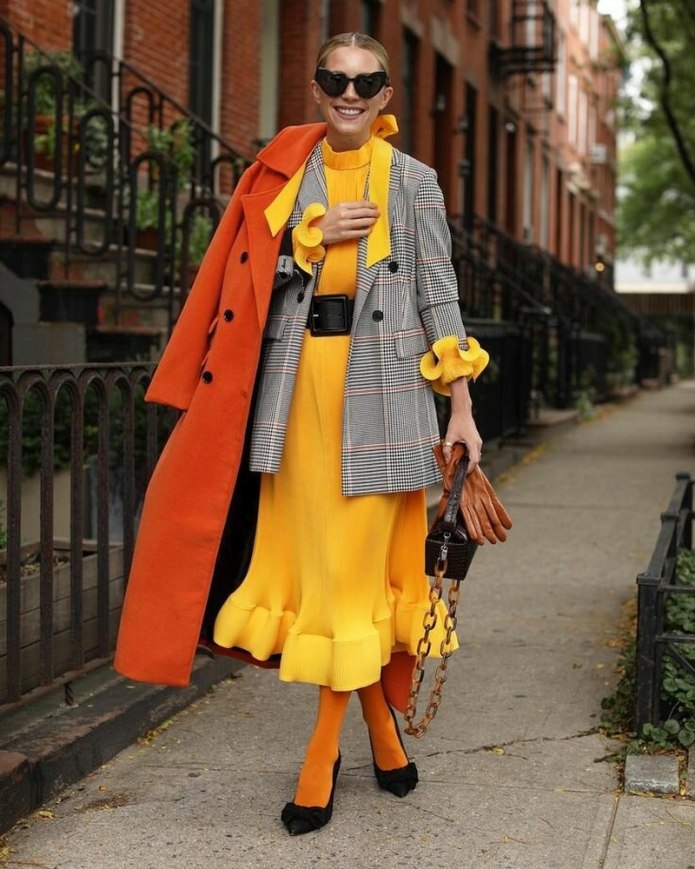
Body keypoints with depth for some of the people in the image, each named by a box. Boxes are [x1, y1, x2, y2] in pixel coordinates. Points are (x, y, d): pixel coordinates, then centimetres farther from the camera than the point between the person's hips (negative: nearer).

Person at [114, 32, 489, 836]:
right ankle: (378, 718, 20)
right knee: (311, 550, 2)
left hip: (380, 380, -2)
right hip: (298, 378, 2)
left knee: (356, 559, -2)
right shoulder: (286, 173, 10)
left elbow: (439, 292, 3)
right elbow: (250, 273, 7)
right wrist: (317, 234, -8)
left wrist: (461, 404, -2)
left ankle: (323, 753, 7)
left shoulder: (413, 180, 5)